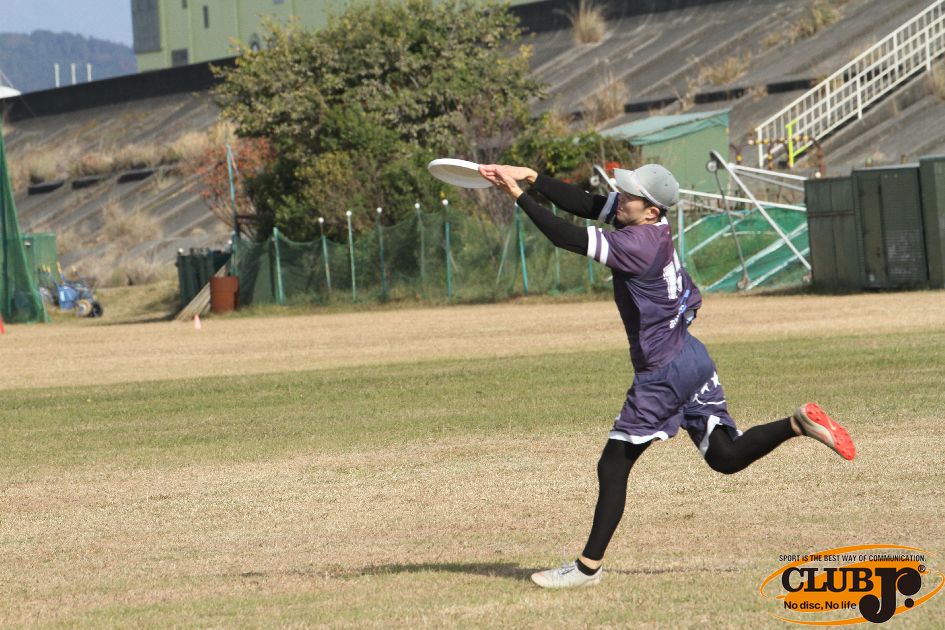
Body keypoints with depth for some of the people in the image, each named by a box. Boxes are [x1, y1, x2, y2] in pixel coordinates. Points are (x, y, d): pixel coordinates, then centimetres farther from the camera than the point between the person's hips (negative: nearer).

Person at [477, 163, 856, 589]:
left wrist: (519, 196, -21)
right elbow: (583, 204, 5)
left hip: (663, 371, -9)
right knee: (725, 456, 14)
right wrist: (531, 178, -3)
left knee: (613, 466, -1)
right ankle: (798, 423, 0)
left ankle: (589, 566, 3)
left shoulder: (637, 244, -23)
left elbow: (568, 238, -26)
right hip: (692, 358, 9)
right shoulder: (648, 227, 3)